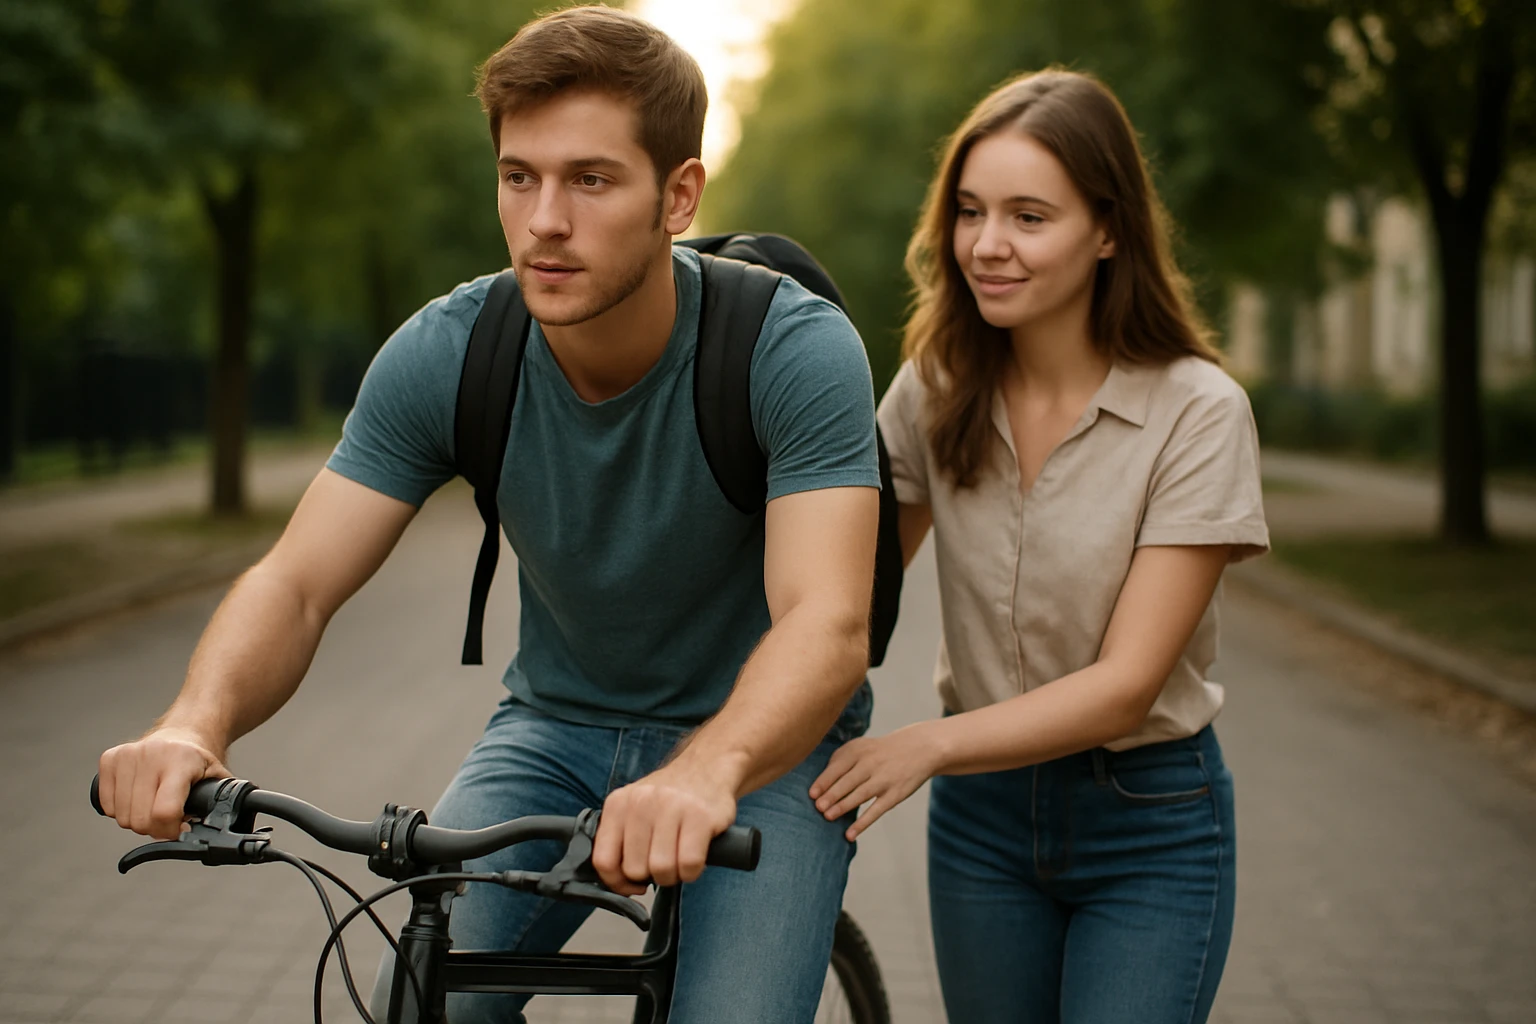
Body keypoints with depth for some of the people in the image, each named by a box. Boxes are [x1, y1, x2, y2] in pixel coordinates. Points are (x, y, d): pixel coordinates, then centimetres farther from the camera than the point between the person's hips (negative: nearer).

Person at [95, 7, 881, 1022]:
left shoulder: (797, 348, -24)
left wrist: (707, 769, -56)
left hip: (762, 738, -2)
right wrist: (199, 720, -38)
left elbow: (827, 624, -35)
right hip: (559, 727, 3)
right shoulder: (444, 355, -14)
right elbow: (297, 583, -16)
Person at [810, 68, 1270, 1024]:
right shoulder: (934, 390, -4)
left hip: (1149, 832, -4)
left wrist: (931, 743, -33)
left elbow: (1125, 684, -21)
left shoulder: (1199, 413, -18)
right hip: (982, 811, 4)